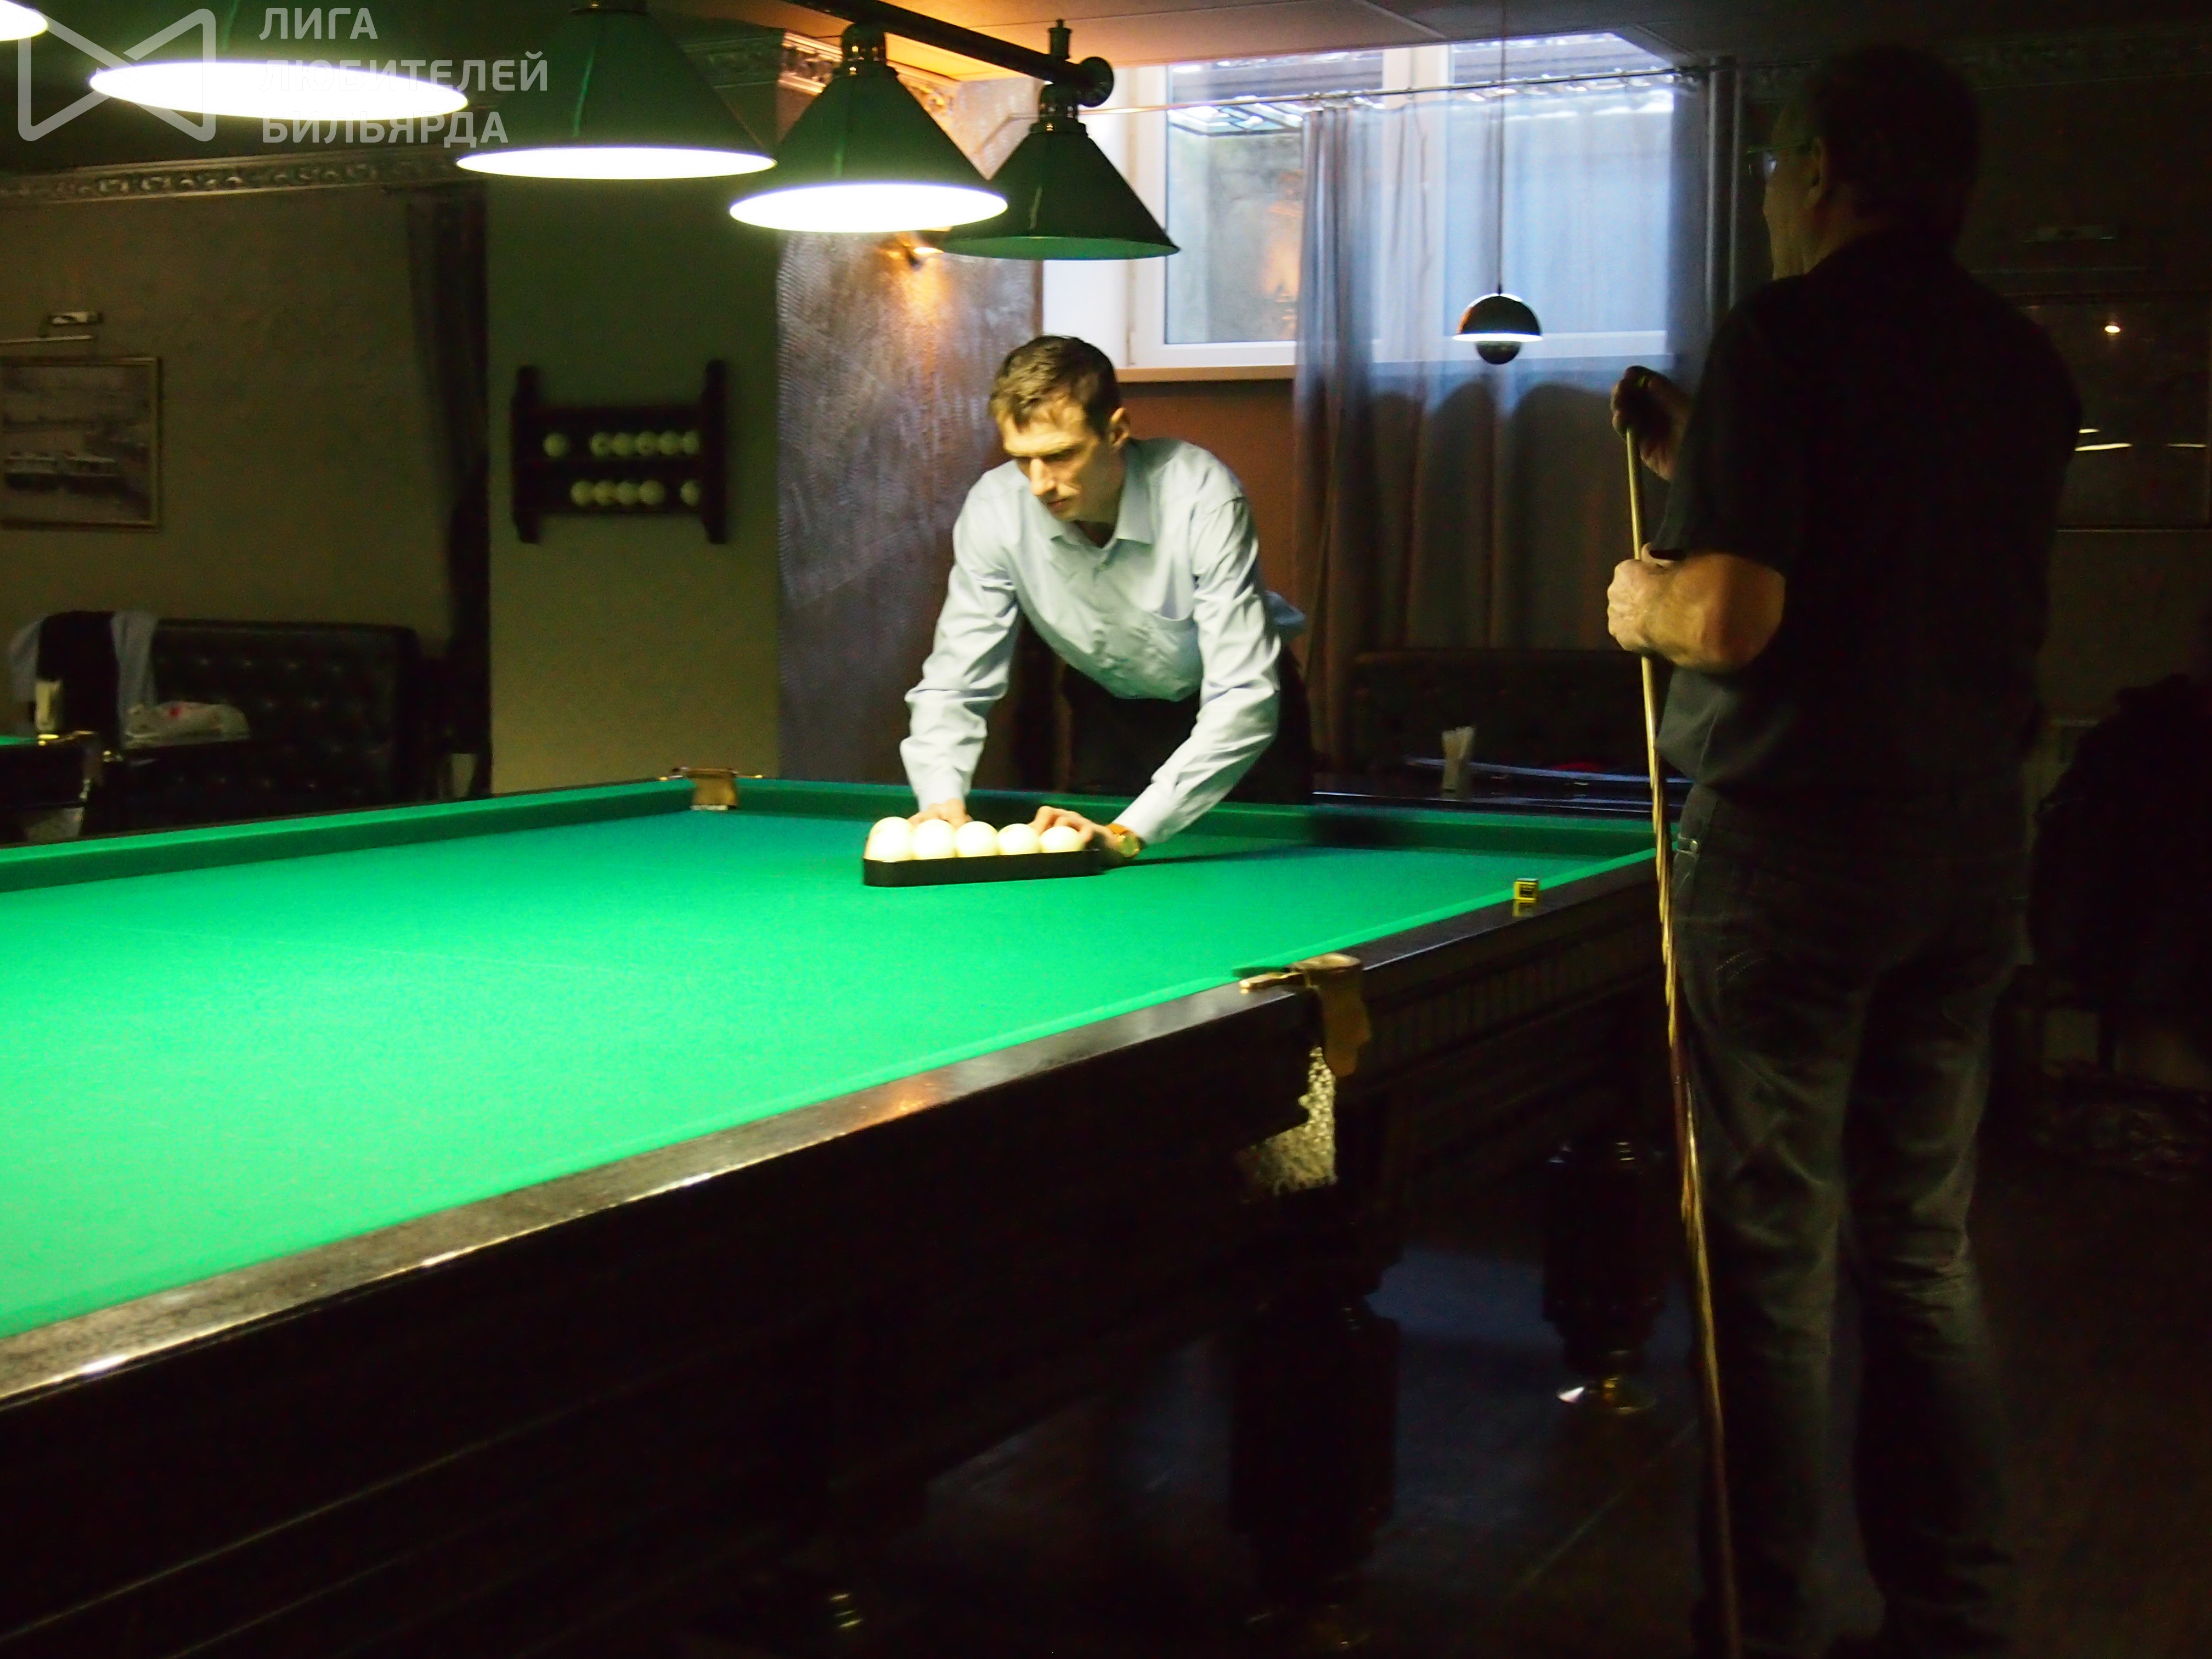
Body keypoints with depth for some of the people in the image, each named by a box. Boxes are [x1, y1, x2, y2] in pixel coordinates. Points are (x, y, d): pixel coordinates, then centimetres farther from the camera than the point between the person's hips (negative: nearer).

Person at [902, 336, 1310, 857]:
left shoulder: (1203, 496, -36)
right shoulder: (995, 508, -25)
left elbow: (1245, 697, -40)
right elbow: (953, 682, -20)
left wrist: (1130, 830, -49)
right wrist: (943, 802, -40)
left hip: (1232, 713, -2)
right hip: (1111, 711, 2)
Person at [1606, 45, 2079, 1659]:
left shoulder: (1783, 338, -11)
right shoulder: (2030, 363, 11)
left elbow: (1733, 619, -19)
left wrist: (1642, 601, 2)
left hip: (1792, 845, -7)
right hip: (1976, 846, 7)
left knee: (1774, 1254, 3)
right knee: (1926, 1249, 15)